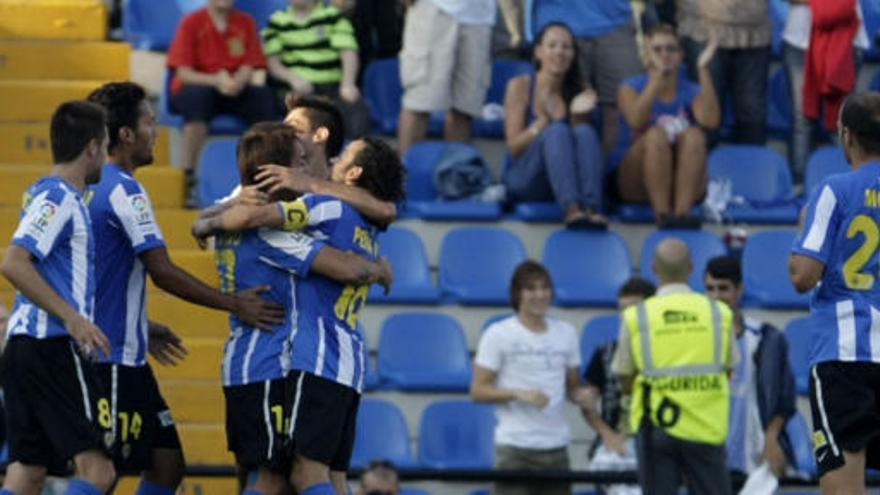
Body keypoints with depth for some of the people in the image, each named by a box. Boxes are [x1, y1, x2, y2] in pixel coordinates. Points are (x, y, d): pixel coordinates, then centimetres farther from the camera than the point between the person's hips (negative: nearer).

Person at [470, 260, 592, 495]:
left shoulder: (566, 333, 13)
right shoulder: (498, 335, -2)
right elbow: (478, 391, -4)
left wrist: (581, 395, -5)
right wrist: (519, 394, -18)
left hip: (557, 447, 5)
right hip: (515, 447, -5)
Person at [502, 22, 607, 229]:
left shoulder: (579, 92, 10)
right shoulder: (520, 86, 3)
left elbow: (582, 144, 8)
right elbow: (514, 147, -3)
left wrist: (578, 116, -10)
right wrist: (544, 121, -19)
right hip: (524, 179, -3)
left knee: (585, 132, -26)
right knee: (557, 131, -30)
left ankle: (591, 207, -48)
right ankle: (571, 207, -53)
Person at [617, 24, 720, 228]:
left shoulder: (691, 91, 8)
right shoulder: (631, 88, 5)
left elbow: (711, 121, -15)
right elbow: (636, 121, -19)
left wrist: (704, 70, -19)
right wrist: (658, 76, -27)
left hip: (684, 184, 1)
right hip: (639, 186, -1)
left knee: (694, 134, -26)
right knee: (656, 134, -28)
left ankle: (683, 210, -41)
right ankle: (661, 212, -39)